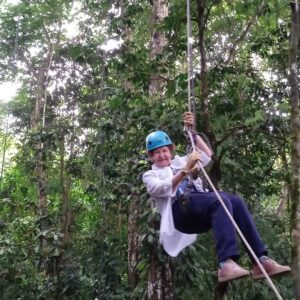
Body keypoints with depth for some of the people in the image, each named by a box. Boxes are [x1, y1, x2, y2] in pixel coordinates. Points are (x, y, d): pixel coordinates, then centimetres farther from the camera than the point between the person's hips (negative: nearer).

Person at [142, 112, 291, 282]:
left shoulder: (179, 161, 34)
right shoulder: (150, 175, 19)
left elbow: (208, 155, 29)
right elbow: (160, 188, -5)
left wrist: (192, 132, 24)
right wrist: (185, 171, -17)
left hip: (200, 203, 5)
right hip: (180, 208, -5)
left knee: (236, 201, -26)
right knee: (221, 201, -34)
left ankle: (261, 260, -30)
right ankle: (227, 263, -48)